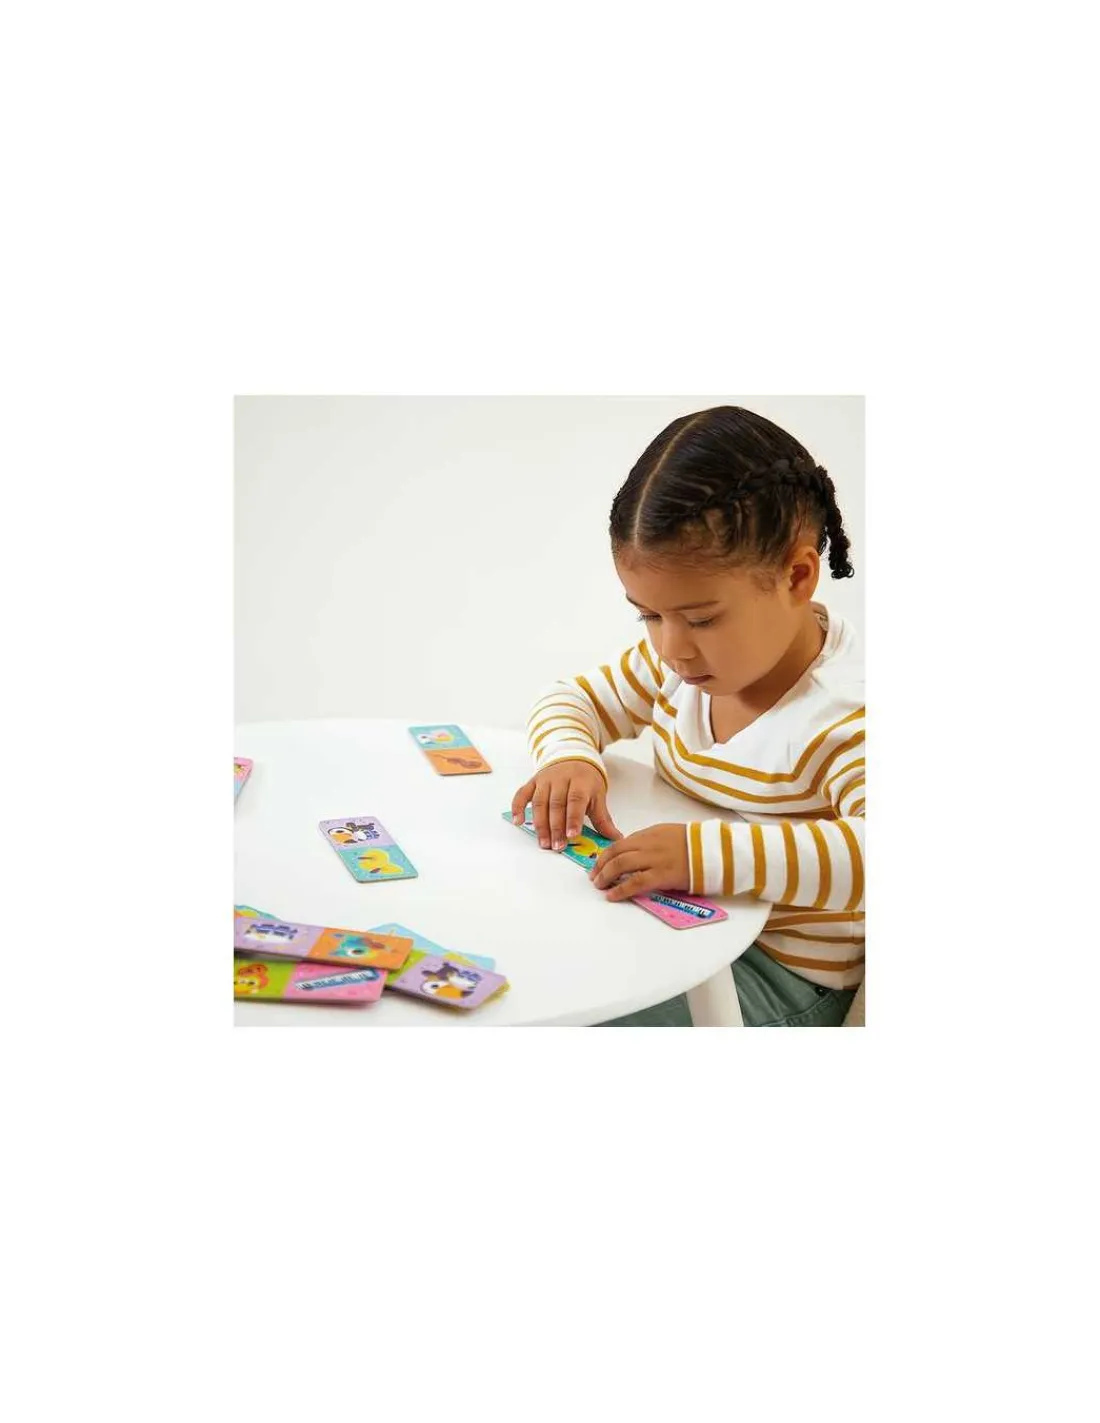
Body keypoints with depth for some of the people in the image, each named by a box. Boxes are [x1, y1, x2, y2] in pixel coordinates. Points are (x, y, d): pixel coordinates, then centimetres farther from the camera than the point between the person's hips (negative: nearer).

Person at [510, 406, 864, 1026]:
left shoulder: (846, 713, -25)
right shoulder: (679, 659, -3)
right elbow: (573, 700, 9)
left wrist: (708, 853, -47)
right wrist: (570, 758, -14)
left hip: (780, 970, -6)